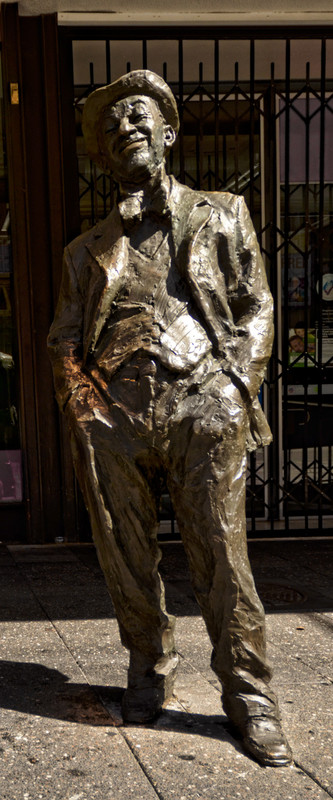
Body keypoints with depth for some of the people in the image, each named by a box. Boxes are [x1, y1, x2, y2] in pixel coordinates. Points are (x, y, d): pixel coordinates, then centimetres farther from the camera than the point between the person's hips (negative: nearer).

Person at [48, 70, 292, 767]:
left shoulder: (221, 216, 18)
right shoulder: (88, 249, 21)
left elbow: (257, 308, 12)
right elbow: (65, 338, 21)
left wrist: (235, 383, -2)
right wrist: (75, 386, 0)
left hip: (203, 406, -2)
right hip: (113, 413, 3)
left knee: (221, 554, -4)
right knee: (126, 554, 8)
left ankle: (248, 693, 13)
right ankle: (150, 665, 30)